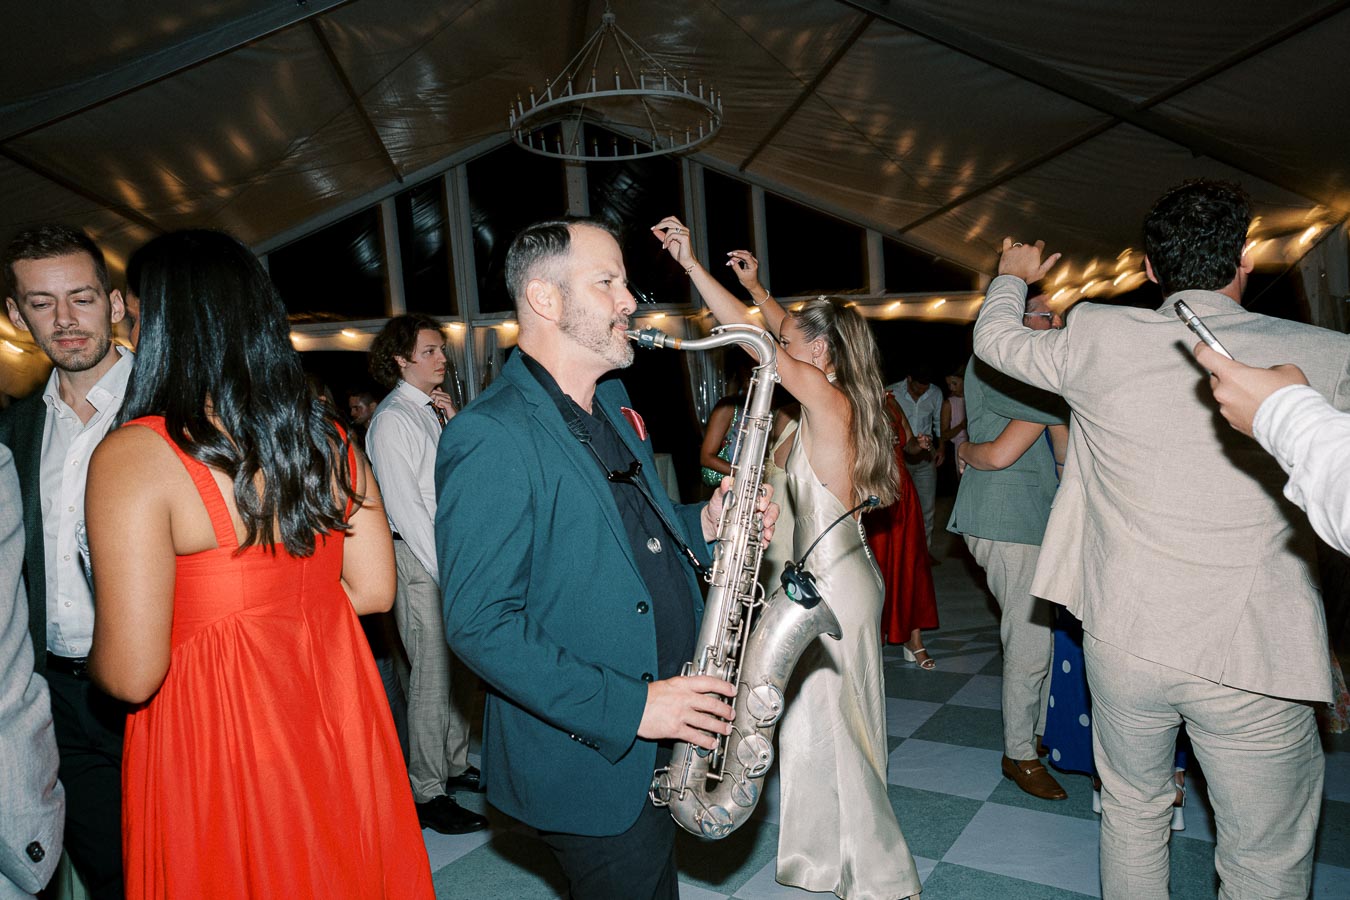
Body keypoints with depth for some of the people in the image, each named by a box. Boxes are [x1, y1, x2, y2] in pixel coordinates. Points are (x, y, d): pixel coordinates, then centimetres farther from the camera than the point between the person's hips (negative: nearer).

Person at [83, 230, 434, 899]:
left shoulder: (132, 456, -19)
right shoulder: (326, 437, -3)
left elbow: (131, 675, -19)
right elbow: (373, 588, 2)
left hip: (213, 739, -5)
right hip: (336, 715, 5)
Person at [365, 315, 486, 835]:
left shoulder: (433, 412, 15)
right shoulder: (393, 420, -11)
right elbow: (405, 507, -16)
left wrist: (453, 424, 5)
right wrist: (447, 571, -17)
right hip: (421, 560, -8)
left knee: (462, 671, 15)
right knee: (433, 678, -3)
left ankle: (454, 767, 30)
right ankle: (427, 794, 10)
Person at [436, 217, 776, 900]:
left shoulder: (612, 403, 8)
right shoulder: (488, 438, -21)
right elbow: (480, 626, -24)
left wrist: (702, 525, -1)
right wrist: (628, 707, -25)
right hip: (589, 764, -8)